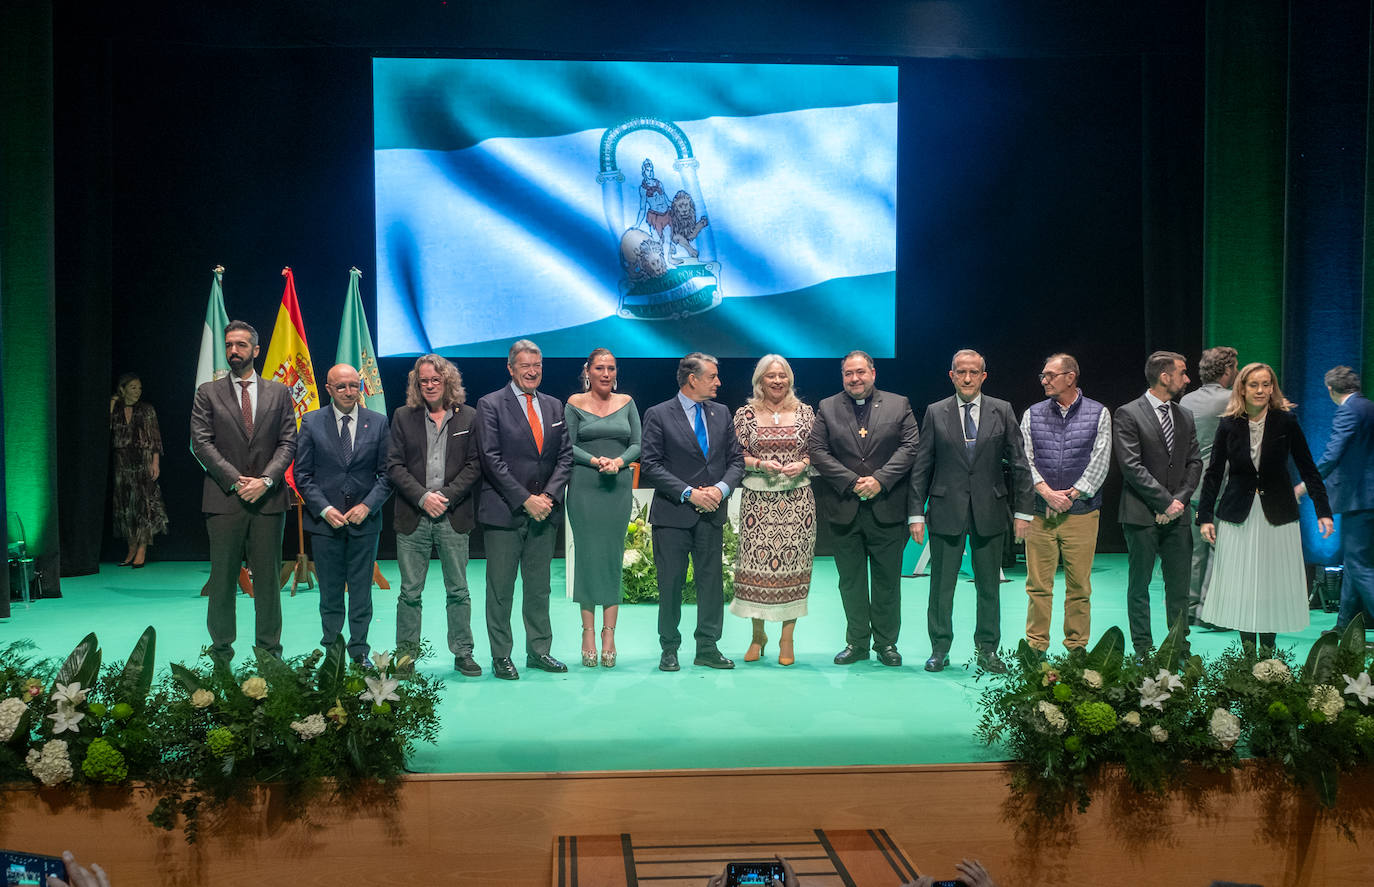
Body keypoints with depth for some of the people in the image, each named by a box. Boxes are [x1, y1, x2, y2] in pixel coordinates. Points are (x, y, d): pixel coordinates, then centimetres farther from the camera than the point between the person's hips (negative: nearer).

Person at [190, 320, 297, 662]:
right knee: (222, 579, 4)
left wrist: (266, 480, -11)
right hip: (224, 499, -1)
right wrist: (235, 480, -11)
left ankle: (269, 649, 14)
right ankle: (221, 651, 14)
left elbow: (288, 442, 5)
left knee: (268, 579, 5)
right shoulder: (208, 393, 8)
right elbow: (201, 442, -1)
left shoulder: (278, 393, 11)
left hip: (269, 498, 1)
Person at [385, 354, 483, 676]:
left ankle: (463, 654, 15)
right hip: (413, 516, 0)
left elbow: (474, 465, 2)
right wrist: (423, 497, -10)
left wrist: (447, 496, -10)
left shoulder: (468, 417, 6)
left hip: (454, 516, 0)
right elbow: (394, 466, 2)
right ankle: (406, 655, 13)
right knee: (410, 591, 4)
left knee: (458, 590, 5)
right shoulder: (403, 417, 7)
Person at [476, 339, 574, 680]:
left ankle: (539, 650, 21)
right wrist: (525, 500, -14)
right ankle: (501, 656, 11)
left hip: (544, 511, 5)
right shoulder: (490, 405, -4)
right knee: (500, 588, 2)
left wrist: (549, 495, -6)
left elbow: (565, 456, 9)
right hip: (504, 511, -4)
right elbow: (492, 460, -10)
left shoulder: (554, 406, 12)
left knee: (539, 586, 11)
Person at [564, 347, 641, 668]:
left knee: (613, 557, 1)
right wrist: (596, 461, -15)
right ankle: (588, 633, 3)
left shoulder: (626, 403, 11)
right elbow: (567, 446, -1)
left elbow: (637, 444, 8)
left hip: (620, 487, 2)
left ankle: (609, 634, 4)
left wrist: (619, 461, -11)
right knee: (588, 555, -2)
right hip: (584, 486, -2)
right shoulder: (575, 403, 4)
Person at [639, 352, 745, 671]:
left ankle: (708, 648, 16)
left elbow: (736, 459, 11)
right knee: (671, 584, 2)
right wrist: (689, 493, -15)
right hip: (673, 514, -4)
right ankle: (669, 649, 14)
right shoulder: (658, 415, -4)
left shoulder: (721, 414, 11)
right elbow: (650, 465, -9)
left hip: (712, 513, 4)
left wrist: (722, 488, -8)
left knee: (712, 582, 6)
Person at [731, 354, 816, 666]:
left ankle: (787, 638, 10)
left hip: (797, 499, 1)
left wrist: (802, 464, -9)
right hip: (758, 499, 0)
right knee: (756, 563, -1)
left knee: (793, 563, 0)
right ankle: (757, 635, 15)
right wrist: (761, 464, -12)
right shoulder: (745, 414, 5)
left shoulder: (805, 412, 8)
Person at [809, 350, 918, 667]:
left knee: (887, 580, 5)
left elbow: (909, 447, -2)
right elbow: (817, 451, -2)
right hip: (844, 508, 1)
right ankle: (857, 643, 18)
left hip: (887, 507, -1)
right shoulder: (827, 408, 7)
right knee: (851, 581, 8)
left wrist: (880, 480, -14)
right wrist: (851, 482, -12)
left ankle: (886, 644, 17)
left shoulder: (899, 405, 6)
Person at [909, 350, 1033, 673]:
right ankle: (939, 649, 16)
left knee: (989, 585, 7)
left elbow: (1020, 464, 5)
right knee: (941, 584, 4)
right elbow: (920, 468, 3)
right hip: (946, 511, 0)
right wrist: (916, 513, -2)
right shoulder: (935, 413, 3)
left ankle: (987, 649, 19)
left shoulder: (1002, 411, 4)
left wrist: (1022, 510, 0)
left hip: (990, 511, 1)